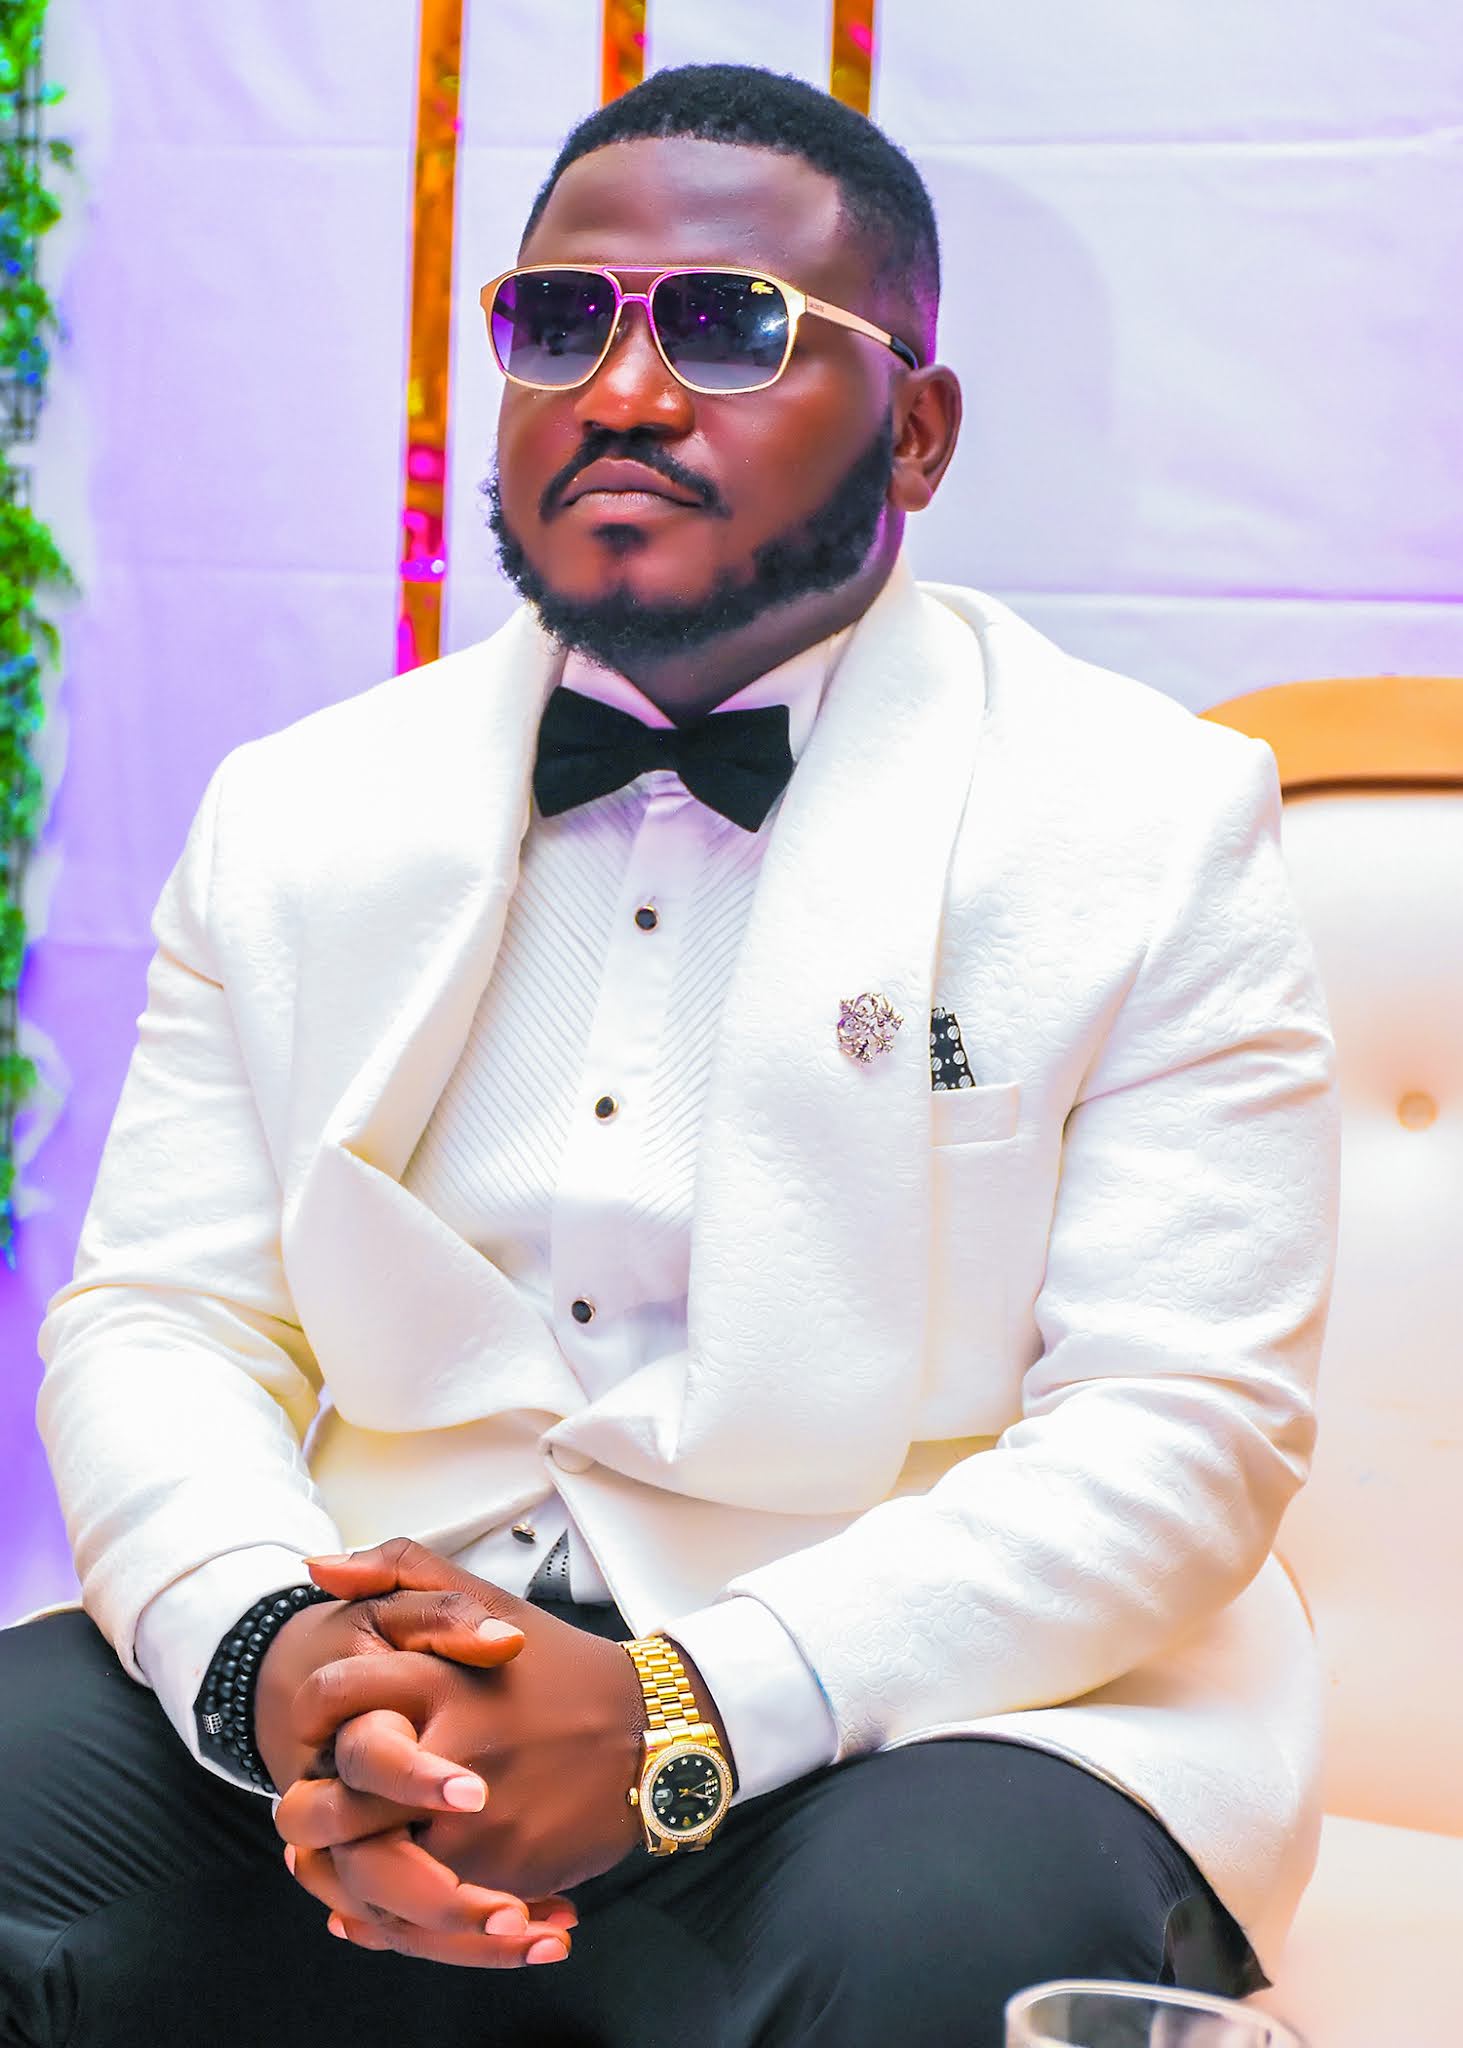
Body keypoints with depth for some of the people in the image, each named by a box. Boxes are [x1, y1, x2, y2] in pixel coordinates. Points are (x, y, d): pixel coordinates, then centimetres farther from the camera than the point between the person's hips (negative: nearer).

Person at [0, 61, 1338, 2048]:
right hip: (370, 1694, 3)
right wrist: (267, 1656, -17)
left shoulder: (1157, 823, 0)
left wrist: (678, 1722, -21)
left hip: (915, 1719, -2)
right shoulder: (293, 818, 12)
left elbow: (1181, 1433, -8)